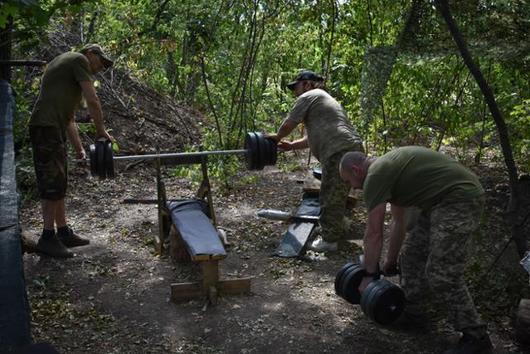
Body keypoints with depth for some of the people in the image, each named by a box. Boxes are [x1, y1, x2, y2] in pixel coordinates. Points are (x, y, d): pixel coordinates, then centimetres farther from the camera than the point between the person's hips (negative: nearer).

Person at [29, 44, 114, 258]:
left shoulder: (66, 65, 29)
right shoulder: (79, 59, 1)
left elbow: (68, 117, 26)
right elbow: (92, 101, -8)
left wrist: (79, 149, 22)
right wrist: (101, 130, 3)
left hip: (54, 128, 10)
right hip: (47, 127, -10)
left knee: (58, 185, 13)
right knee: (52, 185, -7)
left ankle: (63, 233, 19)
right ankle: (48, 238, -2)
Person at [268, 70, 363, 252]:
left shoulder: (308, 97, 1)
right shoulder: (324, 99, 31)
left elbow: (288, 125, 2)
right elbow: (314, 137, 32)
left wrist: (277, 137, 21)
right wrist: (291, 145, 28)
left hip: (340, 153, -10)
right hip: (353, 149, 10)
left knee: (330, 198, -2)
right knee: (338, 196, 21)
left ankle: (329, 240, 6)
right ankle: (336, 231, 33)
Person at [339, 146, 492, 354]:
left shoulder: (375, 175, -12)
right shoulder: (387, 169, 19)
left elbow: (373, 233, -9)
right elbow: (398, 221, 27)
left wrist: (369, 275, 1)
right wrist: (391, 261, 35)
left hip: (460, 199, -11)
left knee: (441, 275, -9)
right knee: (411, 255, 15)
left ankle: (476, 337, 4)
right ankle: (413, 312, 27)